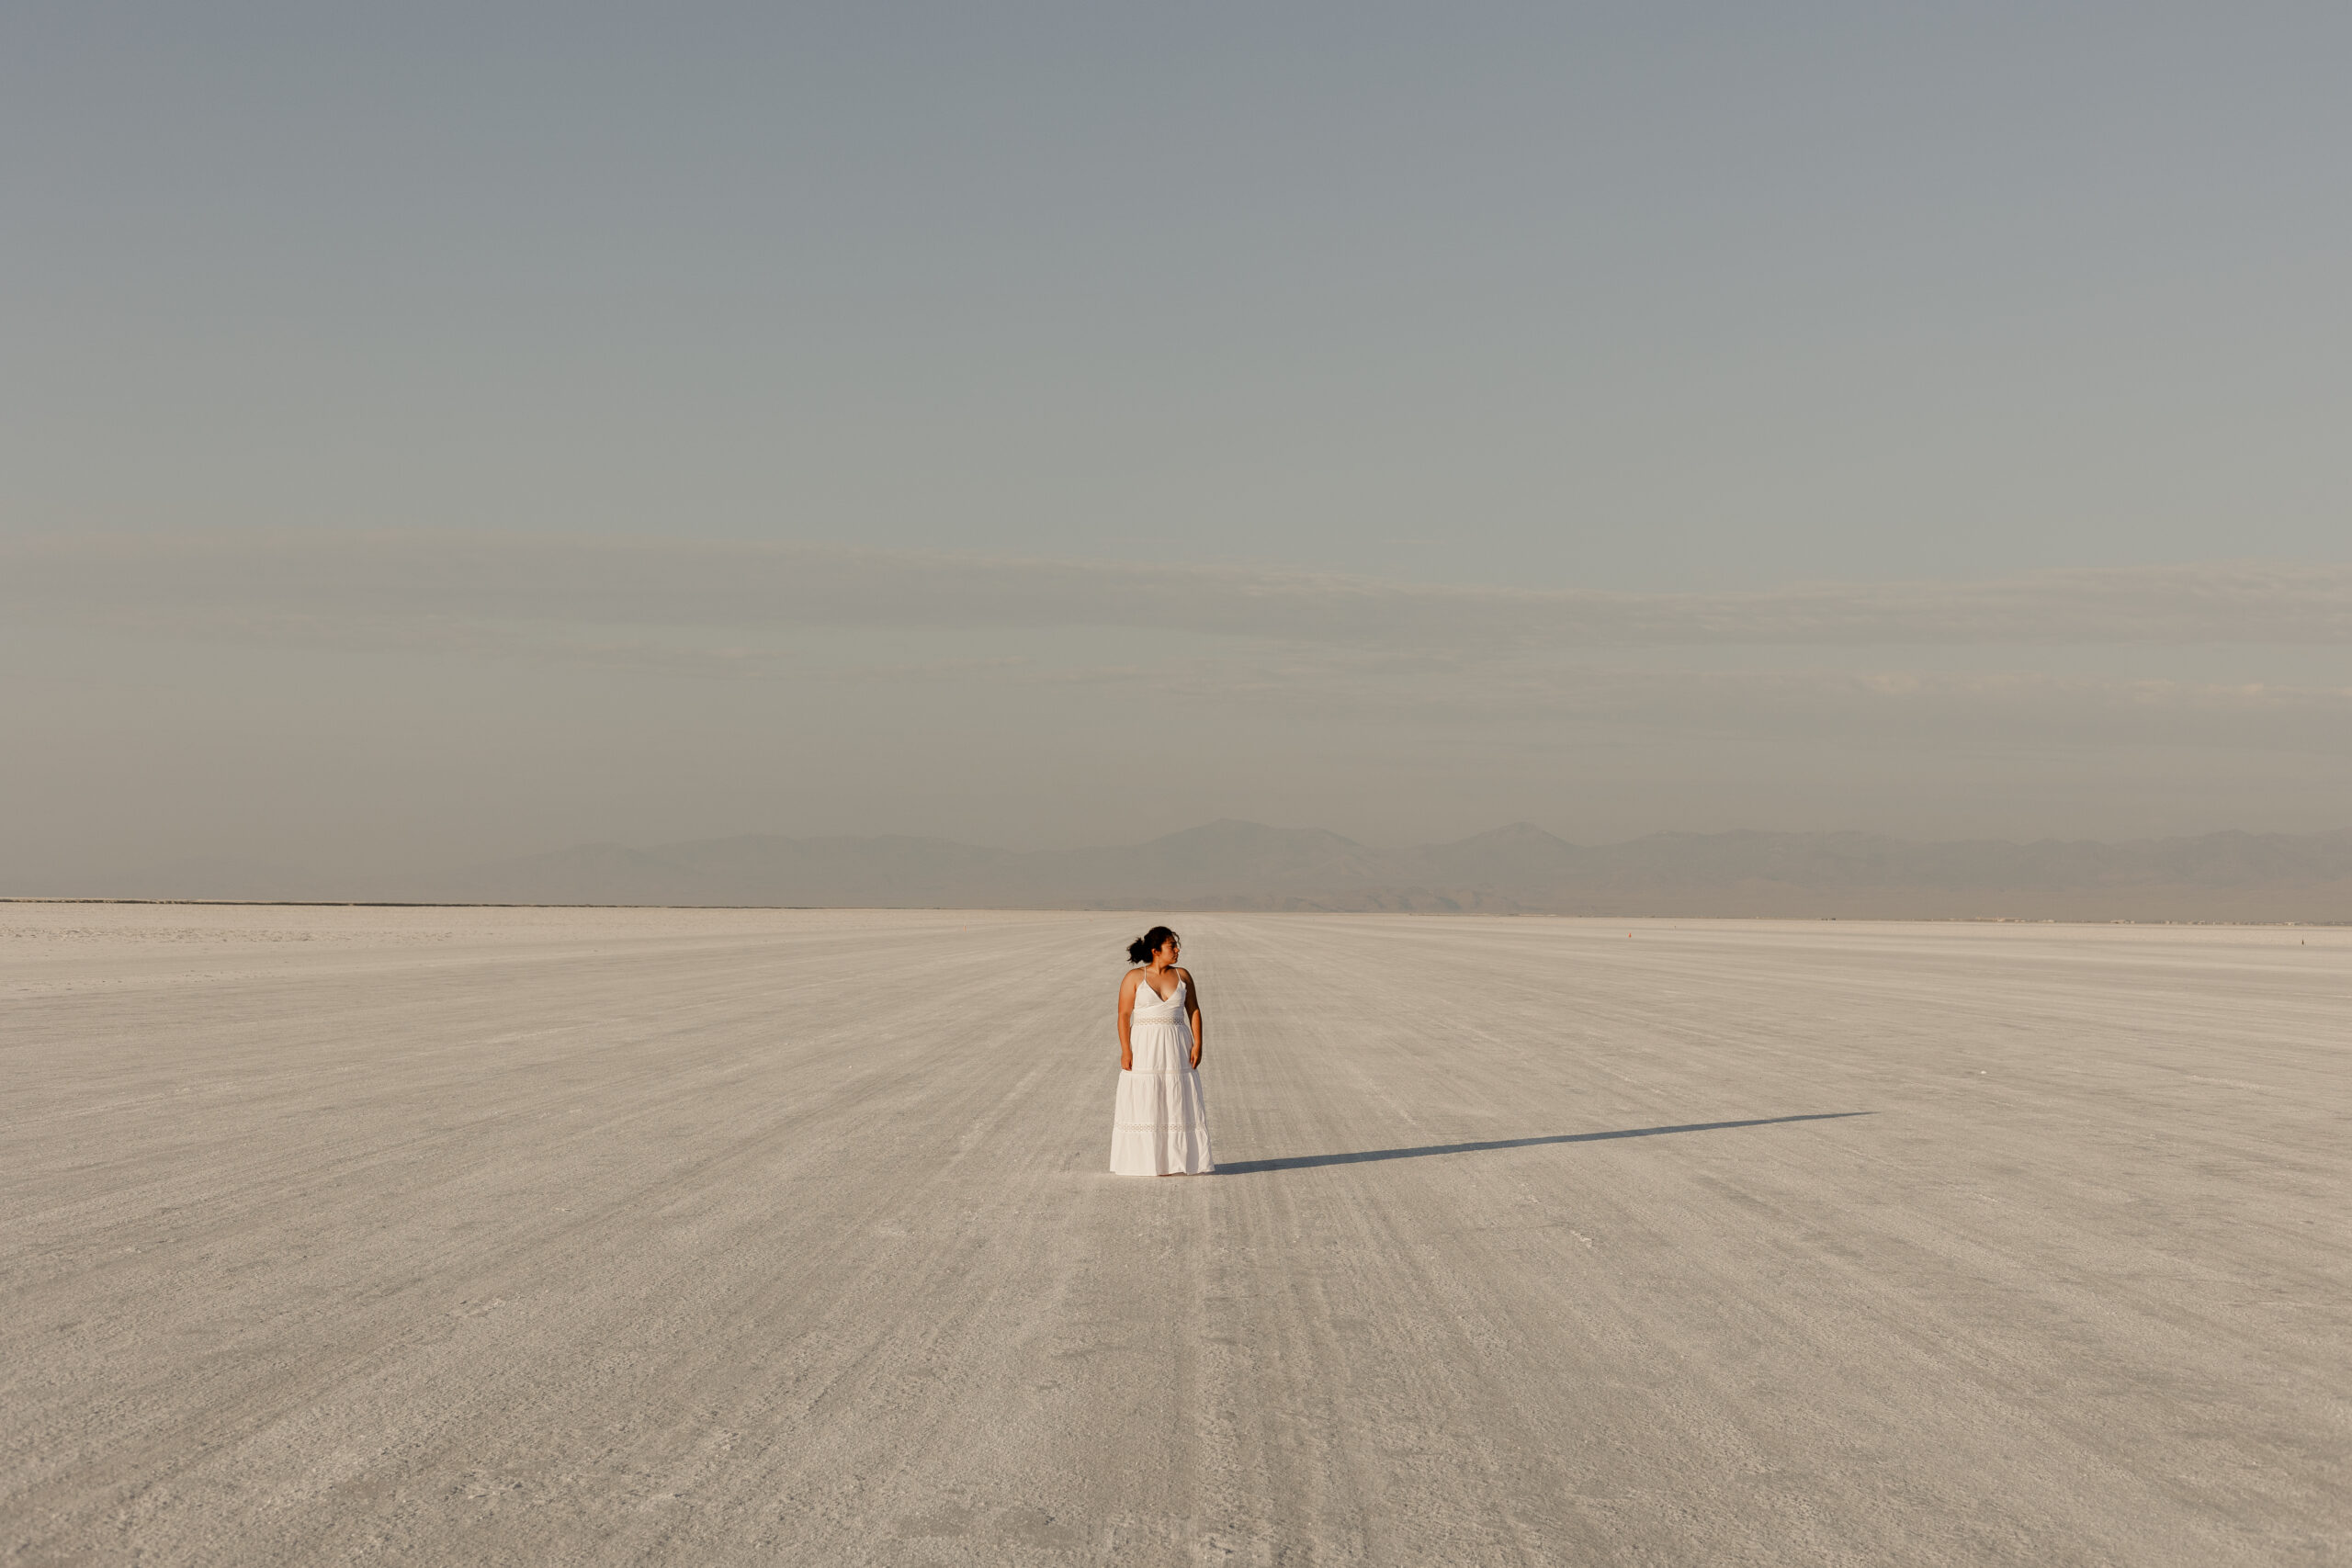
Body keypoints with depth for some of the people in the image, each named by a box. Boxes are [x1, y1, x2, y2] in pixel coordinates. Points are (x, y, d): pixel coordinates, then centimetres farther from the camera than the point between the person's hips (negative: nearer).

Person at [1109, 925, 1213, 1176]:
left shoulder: (1183, 976, 6)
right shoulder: (1134, 977, -2)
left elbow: (1193, 1010, 6)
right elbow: (1123, 1015, -4)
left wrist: (1197, 1044, -4)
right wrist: (1125, 1050, -11)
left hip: (1176, 1050, 3)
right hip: (1144, 1049, -3)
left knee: (1179, 1105, 2)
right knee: (1143, 1105, -3)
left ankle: (1181, 1160, 8)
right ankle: (1143, 1162, 2)